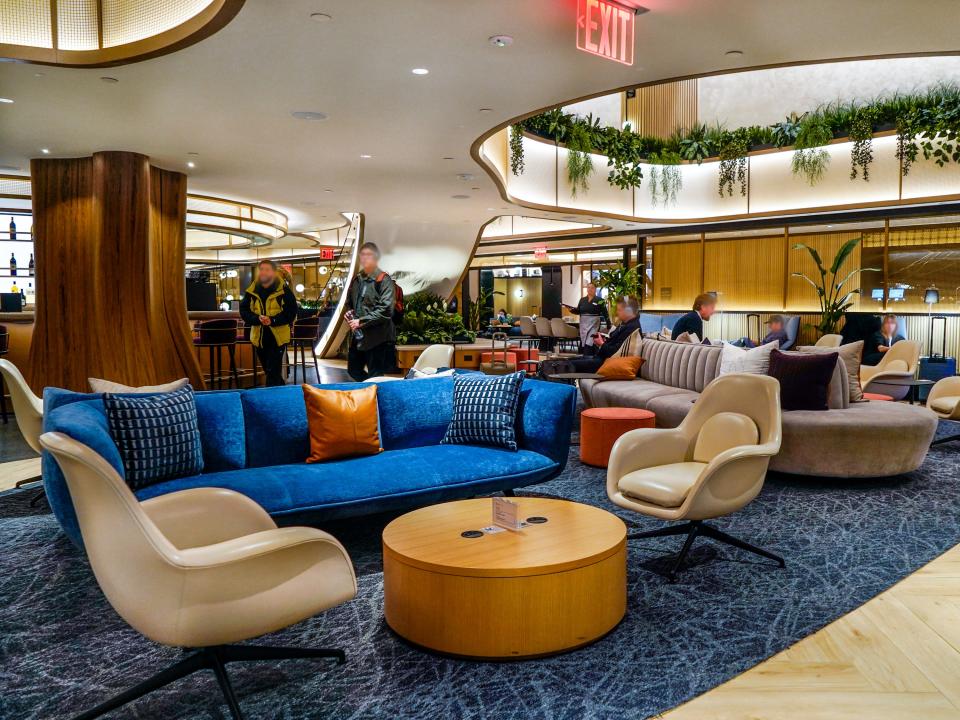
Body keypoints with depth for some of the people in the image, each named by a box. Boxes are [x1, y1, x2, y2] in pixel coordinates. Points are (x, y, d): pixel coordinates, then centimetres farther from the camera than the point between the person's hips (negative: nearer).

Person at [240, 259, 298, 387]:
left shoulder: (284, 291, -9)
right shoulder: (251, 292, 3)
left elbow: (291, 312, -11)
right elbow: (244, 311, 3)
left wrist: (273, 320, -23)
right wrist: (257, 318, -17)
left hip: (278, 337, -5)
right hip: (259, 337, 5)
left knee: (273, 372, -7)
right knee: (268, 371, 18)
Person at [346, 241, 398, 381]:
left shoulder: (384, 280, -11)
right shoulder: (357, 280, 11)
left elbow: (386, 310, -20)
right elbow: (349, 302, 27)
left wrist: (361, 321, -19)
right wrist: (349, 313, 5)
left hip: (377, 336, -8)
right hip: (358, 335, 8)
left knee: (375, 376, -1)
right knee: (354, 370, 17)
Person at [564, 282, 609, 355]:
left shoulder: (599, 300, -1)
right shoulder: (582, 300, 11)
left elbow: (605, 314, -2)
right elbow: (578, 311, 13)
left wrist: (609, 326, -7)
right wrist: (571, 309, -6)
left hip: (593, 325, -4)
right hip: (583, 325, 4)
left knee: (589, 344, -15)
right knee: (583, 345, 4)